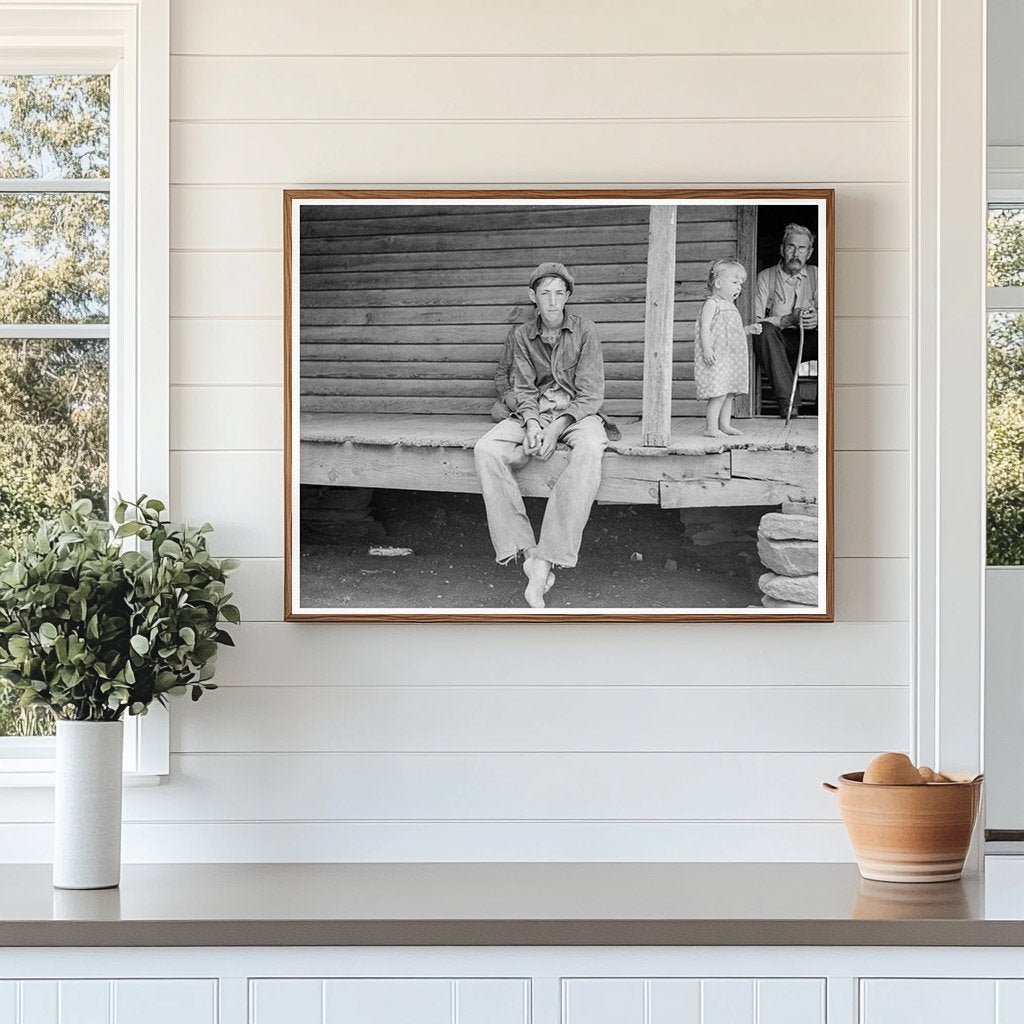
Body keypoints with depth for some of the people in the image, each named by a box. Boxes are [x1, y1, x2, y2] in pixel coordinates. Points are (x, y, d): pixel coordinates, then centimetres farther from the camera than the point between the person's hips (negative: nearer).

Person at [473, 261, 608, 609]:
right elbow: (523, 389, 3)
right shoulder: (520, 335, 6)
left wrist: (557, 427, -21)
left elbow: (591, 392, -7)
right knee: (486, 451, -28)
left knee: (589, 450, -40)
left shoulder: (584, 331, -2)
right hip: (534, 412, 3)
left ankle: (545, 561, -42)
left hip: (576, 412, -3)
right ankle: (526, 553, -33)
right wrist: (532, 423, -19)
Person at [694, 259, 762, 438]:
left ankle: (725, 425, 18)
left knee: (729, 393, 11)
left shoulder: (729, 306, 21)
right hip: (716, 358, -10)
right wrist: (707, 349, -26)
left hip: (730, 359, 10)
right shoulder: (712, 304, -8)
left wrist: (749, 329, 14)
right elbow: (705, 327, -17)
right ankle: (711, 428, -10)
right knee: (719, 394, -13)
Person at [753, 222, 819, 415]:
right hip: (779, 343, -2)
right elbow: (755, 321, -9)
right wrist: (789, 319, -22)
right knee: (765, 330, -35)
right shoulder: (765, 277, 3)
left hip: (808, 341, 2)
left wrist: (817, 318, -21)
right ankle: (787, 401, -38)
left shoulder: (815, 275, 12)